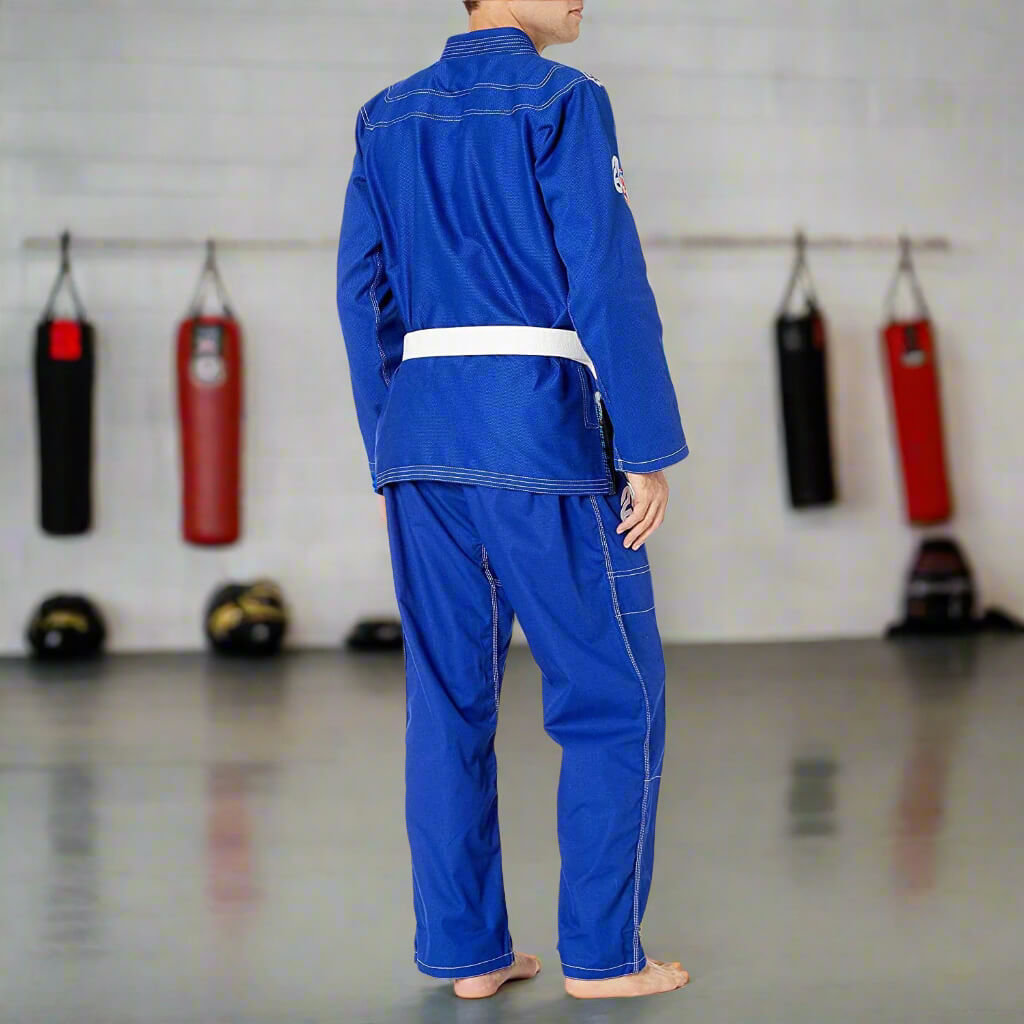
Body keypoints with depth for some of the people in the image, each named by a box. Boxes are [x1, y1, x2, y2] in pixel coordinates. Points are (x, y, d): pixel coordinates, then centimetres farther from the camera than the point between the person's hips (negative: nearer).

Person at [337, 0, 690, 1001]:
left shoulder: (388, 118, 12)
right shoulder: (563, 101, -7)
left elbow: (363, 292, 12)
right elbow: (609, 285, -12)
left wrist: (389, 452, 17)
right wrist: (649, 453, -9)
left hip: (422, 425, 6)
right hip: (540, 428, -6)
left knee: (448, 696, 10)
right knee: (614, 691, 5)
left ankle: (465, 950, 13)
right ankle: (599, 952, 7)